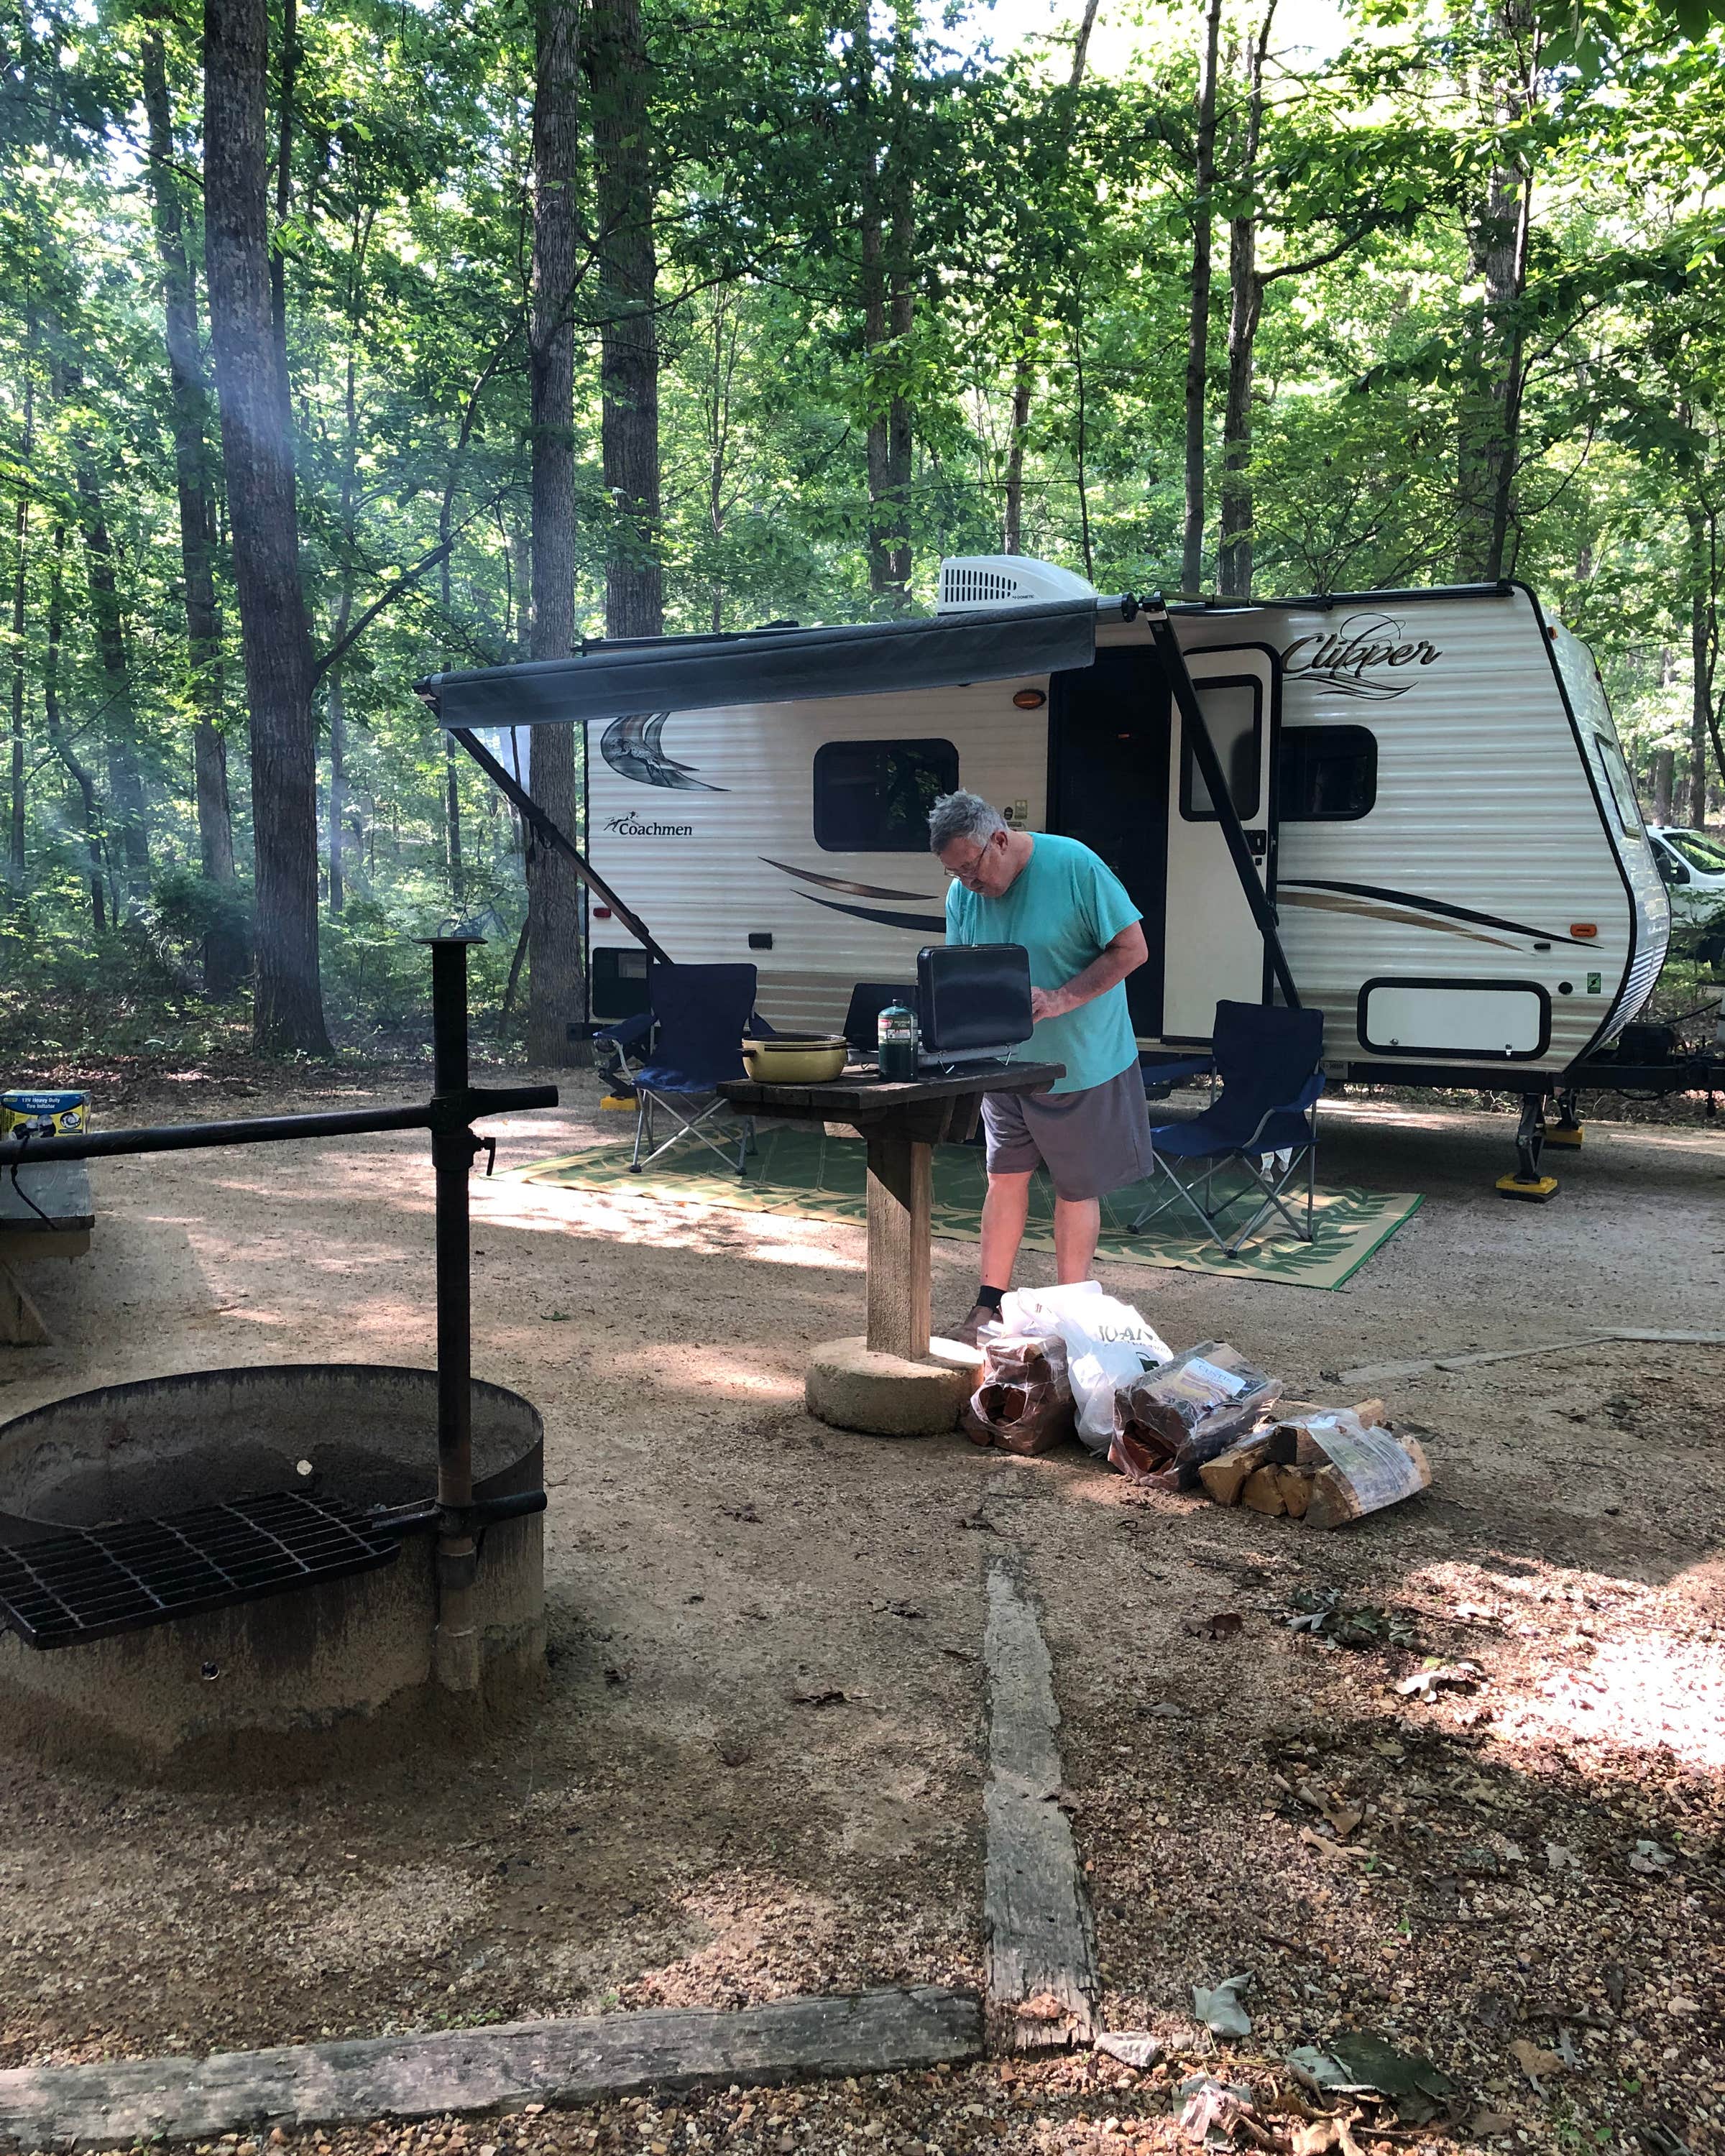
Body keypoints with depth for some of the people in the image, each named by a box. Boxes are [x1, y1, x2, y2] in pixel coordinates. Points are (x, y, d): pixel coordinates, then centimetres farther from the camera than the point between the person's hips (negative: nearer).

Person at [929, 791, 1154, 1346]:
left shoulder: (1075, 867, -19)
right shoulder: (962, 893, -3)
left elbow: (1132, 949, -16)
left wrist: (1061, 999, -27)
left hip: (1081, 1064, -5)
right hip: (1006, 1064, 5)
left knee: (1077, 1188, 6)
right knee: (1005, 1177, 9)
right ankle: (990, 1306, 18)